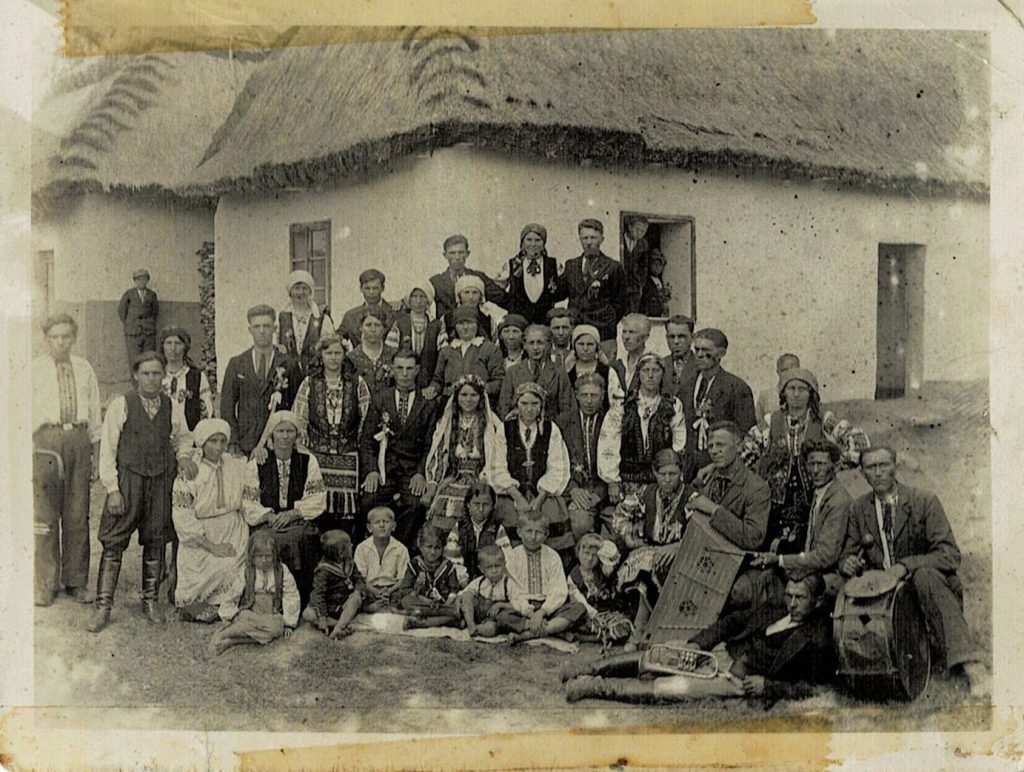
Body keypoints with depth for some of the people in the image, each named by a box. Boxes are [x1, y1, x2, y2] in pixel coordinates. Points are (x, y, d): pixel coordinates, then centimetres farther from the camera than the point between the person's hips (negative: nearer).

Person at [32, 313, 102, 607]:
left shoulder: (85, 369, 13)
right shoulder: (35, 369, 5)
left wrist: (96, 453, 11)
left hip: (79, 438, 3)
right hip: (45, 437, -2)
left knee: (77, 514, 5)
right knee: (44, 514, -2)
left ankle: (76, 582, 15)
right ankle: (45, 585, 6)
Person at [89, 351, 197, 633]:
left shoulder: (173, 408, 6)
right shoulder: (121, 405, -4)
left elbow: (183, 437, 25)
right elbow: (107, 449, -4)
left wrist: (183, 455, 3)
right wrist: (112, 489, -9)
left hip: (161, 482, 3)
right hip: (127, 479, -3)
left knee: (155, 543, 8)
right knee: (113, 544, -3)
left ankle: (150, 601, 21)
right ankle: (103, 607, 3)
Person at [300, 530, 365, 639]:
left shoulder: (350, 564, 2)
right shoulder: (323, 571, -18)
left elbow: (359, 579, 7)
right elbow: (318, 594, -22)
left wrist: (359, 590, -18)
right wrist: (322, 617, -31)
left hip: (344, 608, 4)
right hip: (328, 608, -4)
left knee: (356, 597, -26)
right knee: (307, 614, -30)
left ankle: (338, 629, -36)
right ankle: (345, 625, -35)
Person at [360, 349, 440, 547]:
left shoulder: (428, 403, 10)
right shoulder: (379, 399, 14)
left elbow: (431, 444, 5)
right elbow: (366, 439, 9)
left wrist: (421, 473, -10)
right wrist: (371, 470, -6)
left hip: (413, 470, -1)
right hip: (383, 468, 1)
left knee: (413, 506, -29)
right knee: (370, 501, -27)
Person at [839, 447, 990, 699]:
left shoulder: (924, 501, -5)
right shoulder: (858, 508, 8)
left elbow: (951, 555, -13)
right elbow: (848, 553, 12)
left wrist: (905, 565, -27)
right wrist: (847, 563, -15)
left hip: (929, 583, -3)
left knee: (925, 574, -40)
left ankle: (971, 666, -49)